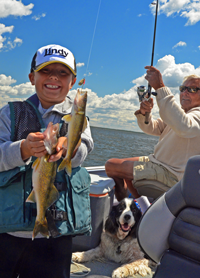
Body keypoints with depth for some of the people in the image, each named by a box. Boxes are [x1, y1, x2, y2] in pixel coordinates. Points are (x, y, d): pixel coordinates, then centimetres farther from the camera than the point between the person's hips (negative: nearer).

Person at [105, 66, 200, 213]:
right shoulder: (181, 112, 16)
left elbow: (183, 126, -41)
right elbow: (152, 128, 8)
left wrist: (160, 87, -43)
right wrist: (144, 112, -16)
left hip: (170, 175, -10)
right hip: (158, 163, 10)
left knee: (112, 165, -11)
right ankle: (145, 208, 24)